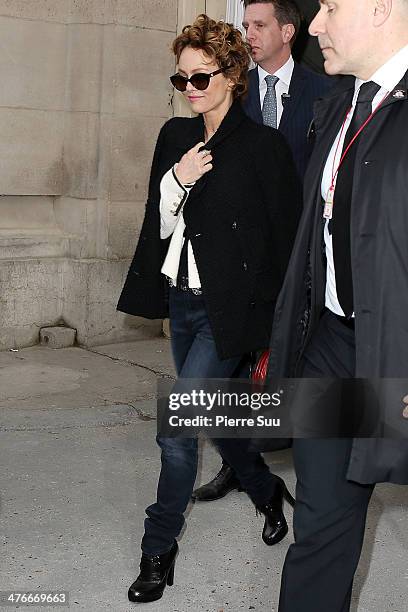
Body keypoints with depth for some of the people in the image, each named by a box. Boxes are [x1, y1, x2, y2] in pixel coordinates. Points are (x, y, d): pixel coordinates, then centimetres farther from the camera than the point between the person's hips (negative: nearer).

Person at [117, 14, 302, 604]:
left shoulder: (264, 144, -11)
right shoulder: (176, 135, 7)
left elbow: (285, 238, -9)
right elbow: (160, 225, 8)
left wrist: (269, 318, -10)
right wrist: (178, 178, -11)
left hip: (229, 308, -7)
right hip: (182, 299, 7)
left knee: (176, 427, -11)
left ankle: (159, 548, 7)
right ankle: (265, 488, 46)